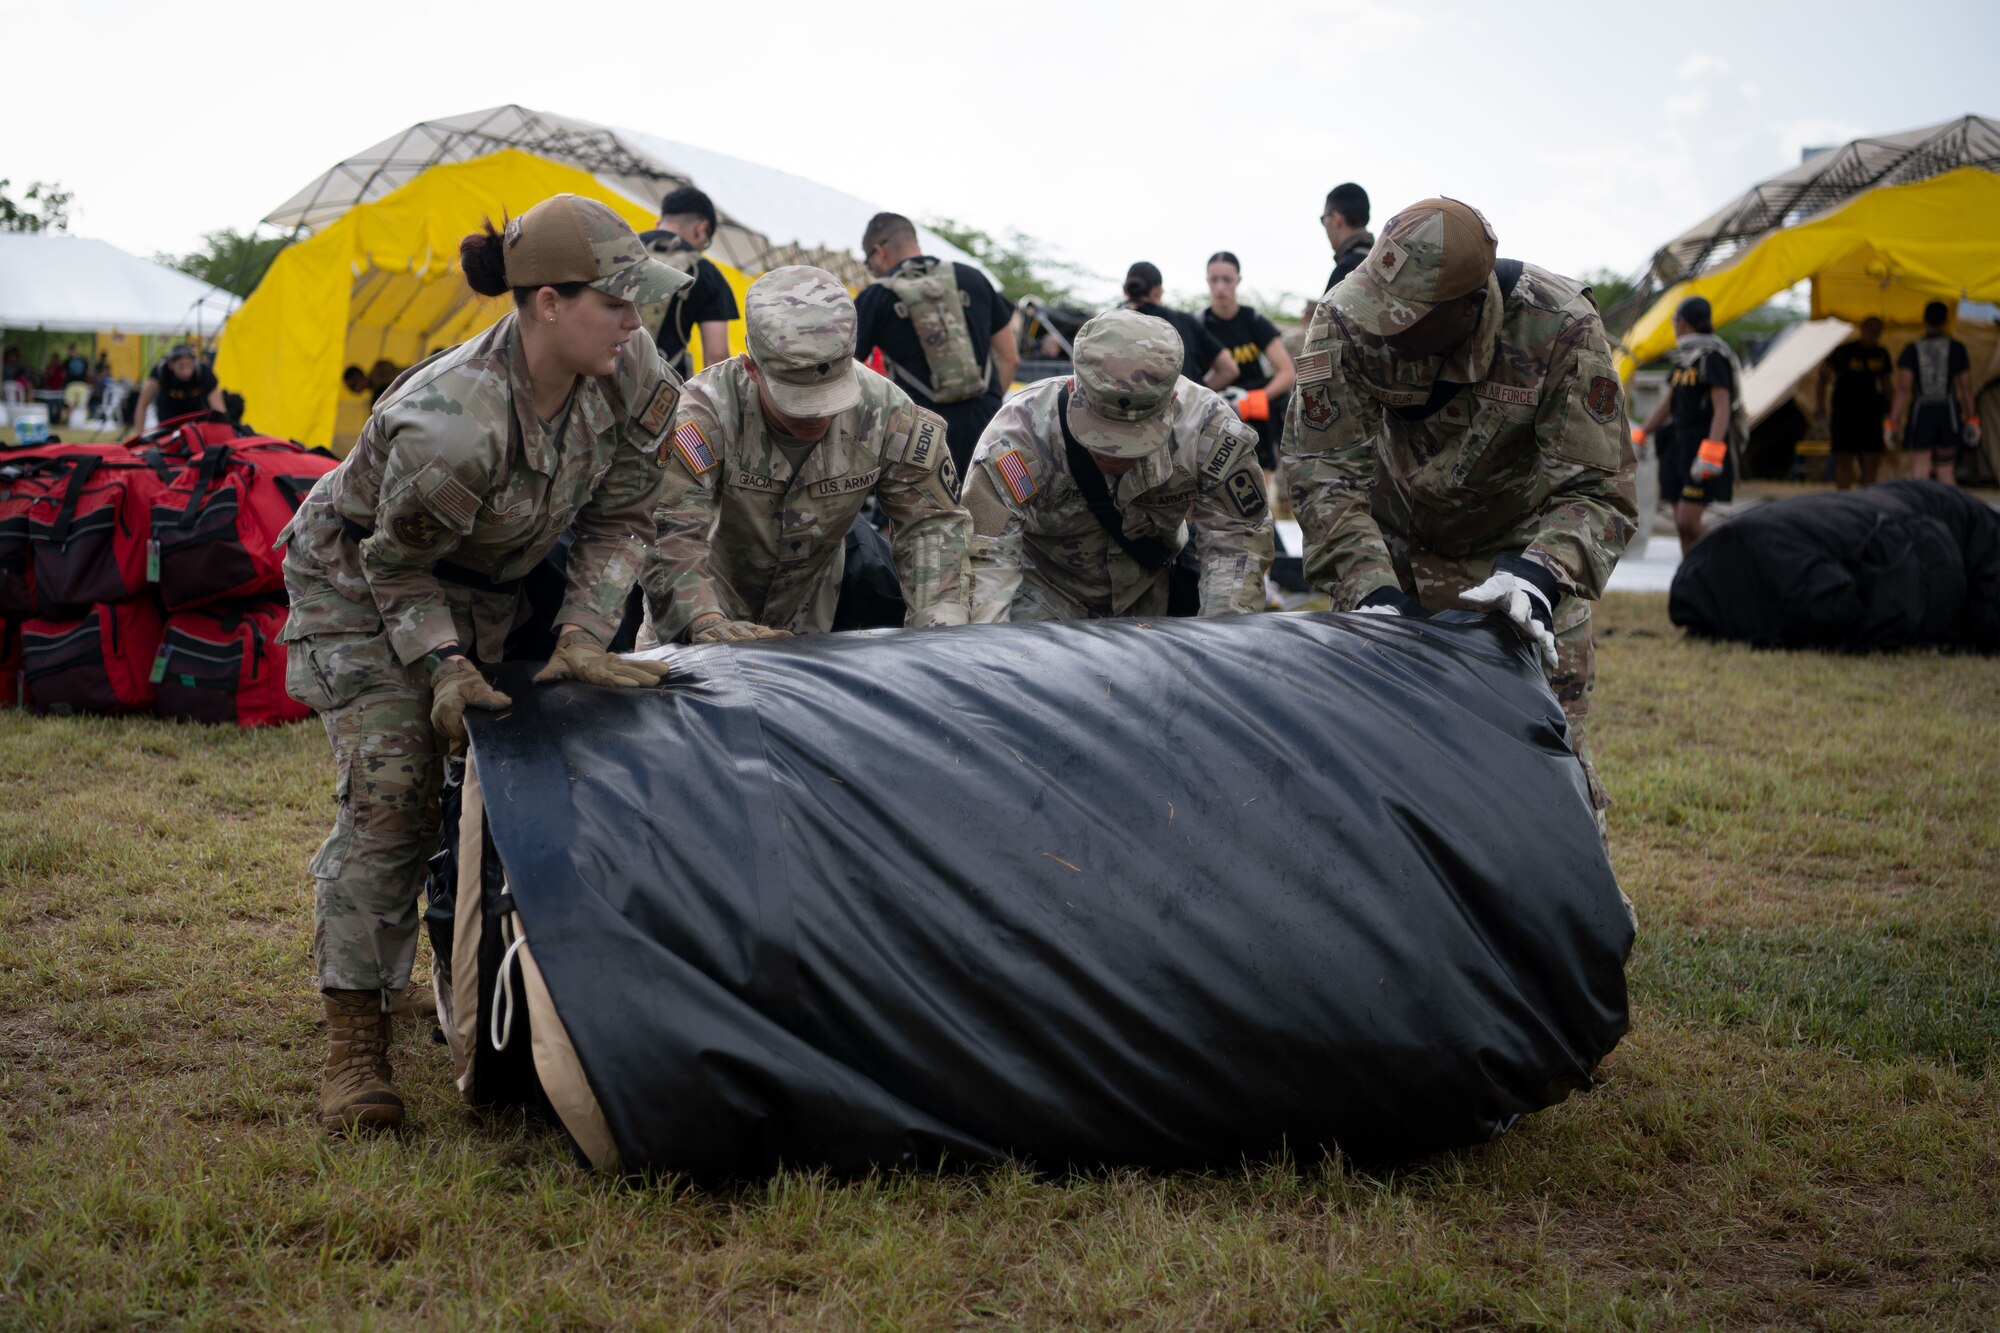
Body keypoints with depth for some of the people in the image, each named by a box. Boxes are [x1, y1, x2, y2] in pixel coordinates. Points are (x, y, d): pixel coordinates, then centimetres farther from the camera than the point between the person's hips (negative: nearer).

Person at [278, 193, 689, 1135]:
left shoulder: (634, 376, -23)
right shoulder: (446, 423, -40)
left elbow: (619, 521, -9)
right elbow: (397, 565, -23)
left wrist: (582, 636, -18)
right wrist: (444, 666, -32)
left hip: (490, 583, 6)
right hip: (359, 579, -6)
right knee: (389, 794, -16)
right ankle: (354, 1050, -10)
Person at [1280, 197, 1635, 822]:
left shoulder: (1561, 328, -27)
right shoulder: (1345, 320, -24)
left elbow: (1599, 488, -25)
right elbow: (1321, 468, -21)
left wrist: (1536, 575, -43)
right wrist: (1372, 590, -33)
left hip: (1522, 552, -1)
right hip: (1394, 556, 2)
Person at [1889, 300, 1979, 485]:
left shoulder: (1912, 349, -4)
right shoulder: (1956, 348, 2)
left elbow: (1903, 389, -9)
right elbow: (1966, 387, 5)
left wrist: (1894, 420, -6)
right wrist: (1971, 416, 16)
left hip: (1921, 414, -2)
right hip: (1949, 413, 2)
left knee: (1919, 472, -2)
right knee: (1946, 471, 15)